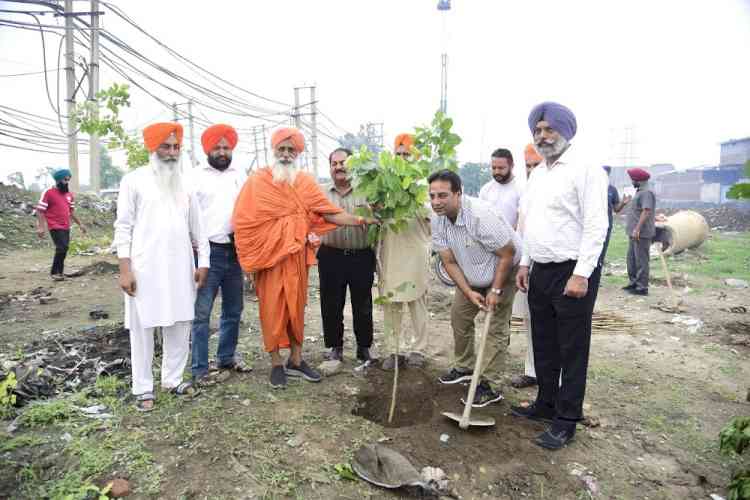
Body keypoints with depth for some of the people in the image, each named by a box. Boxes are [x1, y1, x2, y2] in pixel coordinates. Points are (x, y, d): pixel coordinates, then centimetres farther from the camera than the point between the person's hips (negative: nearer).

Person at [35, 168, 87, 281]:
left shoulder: (70, 194, 12)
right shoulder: (48, 192, -8)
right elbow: (40, 210, -9)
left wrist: (80, 224, 18)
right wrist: (41, 227, -17)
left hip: (66, 227, 7)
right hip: (55, 227, -7)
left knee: (63, 249, 9)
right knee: (62, 248, -16)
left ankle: (59, 272, 19)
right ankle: (54, 272, -2)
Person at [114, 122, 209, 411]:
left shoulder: (185, 182, 11)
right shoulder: (134, 180, -1)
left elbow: (197, 225, 13)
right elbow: (123, 226, -3)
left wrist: (203, 261, 8)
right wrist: (124, 268, -10)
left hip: (180, 265, 4)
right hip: (145, 266, -4)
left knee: (179, 325, 9)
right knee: (142, 327, 4)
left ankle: (173, 379, 23)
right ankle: (143, 388, 15)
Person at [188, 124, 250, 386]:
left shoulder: (240, 174, 11)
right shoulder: (196, 176, 0)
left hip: (235, 251, 5)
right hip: (208, 252, -5)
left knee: (233, 310, 14)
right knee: (201, 313, -2)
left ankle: (227, 357, 28)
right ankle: (200, 369, 5)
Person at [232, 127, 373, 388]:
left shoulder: (305, 182, 7)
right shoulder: (257, 181, -4)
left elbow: (330, 213, 1)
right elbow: (243, 221, -5)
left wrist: (359, 220, -12)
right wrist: (252, 257, -9)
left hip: (297, 256, 4)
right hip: (268, 256, -3)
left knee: (296, 307, 11)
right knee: (272, 309, 3)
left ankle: (296, 360, 24)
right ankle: (277, 363, 17)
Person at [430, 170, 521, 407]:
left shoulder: (481, 215, -35)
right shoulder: (437, 220, -14)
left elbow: (508, 254, -26)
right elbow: (449, 262, -8)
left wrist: (495, 291, -21)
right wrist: (469, 292, -17)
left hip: (503, 272, -6)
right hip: (471, 276, 7)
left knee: (497, 328, -7)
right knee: (458, 315, 8)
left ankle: (488, 386, -1)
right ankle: (464, 367, 26)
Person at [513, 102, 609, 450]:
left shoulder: (585, 169, -11)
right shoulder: (537, 173, 14)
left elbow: (596, 225, -16)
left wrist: (581, 275, -20)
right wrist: (525, 263, 15)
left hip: (573, 273, -8)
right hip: (541, 272, 8)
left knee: (572, 351, 3)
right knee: (544, 346, 17)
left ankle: (566, 421, 15)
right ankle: (546, 404, 32)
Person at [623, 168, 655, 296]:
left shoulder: (646, 193, -15)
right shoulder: (640, 192, 17)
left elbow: (646, 211, -23)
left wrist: (637, 229, -26)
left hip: (642, 234, -10)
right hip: (634, 233, 10)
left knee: (641, 261, -5)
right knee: (631, 259, 15)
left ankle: (642, 287, 0)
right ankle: (633, 283, 24)